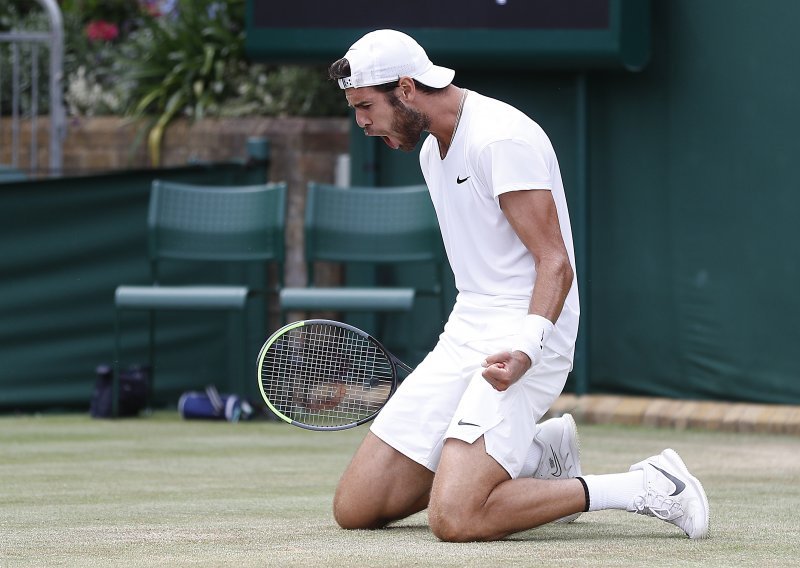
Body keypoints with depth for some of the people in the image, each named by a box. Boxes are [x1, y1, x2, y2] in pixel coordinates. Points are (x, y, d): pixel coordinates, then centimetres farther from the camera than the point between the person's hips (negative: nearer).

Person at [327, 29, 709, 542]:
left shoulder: (501, 138, -14)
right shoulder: (432, 151, 16)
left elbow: (556, 263, -20)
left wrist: (526, 347, -34)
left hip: (520, 343, -9)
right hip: (463, 340, 9)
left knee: (456, 519, -28)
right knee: (354, 509, 0)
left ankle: (646, 487, -12)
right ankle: (537, 457, 14)